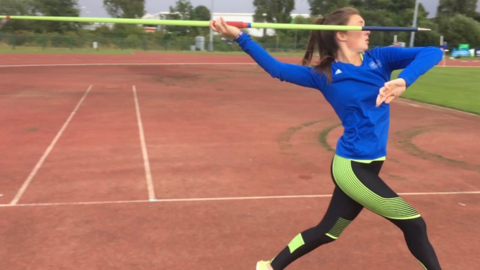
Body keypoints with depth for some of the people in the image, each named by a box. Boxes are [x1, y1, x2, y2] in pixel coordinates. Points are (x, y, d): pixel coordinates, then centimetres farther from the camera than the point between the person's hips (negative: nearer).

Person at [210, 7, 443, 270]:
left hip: (363, 166, 6)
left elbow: (432, 52, -5)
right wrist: (239, 36, -13)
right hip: (353, 167, -6)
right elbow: (277, 69, -5)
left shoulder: (379, 58, 4)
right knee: (414, 225, 3)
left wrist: (403, 81, -25)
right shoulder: (325, 74, -6)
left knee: (327, 231, 18)